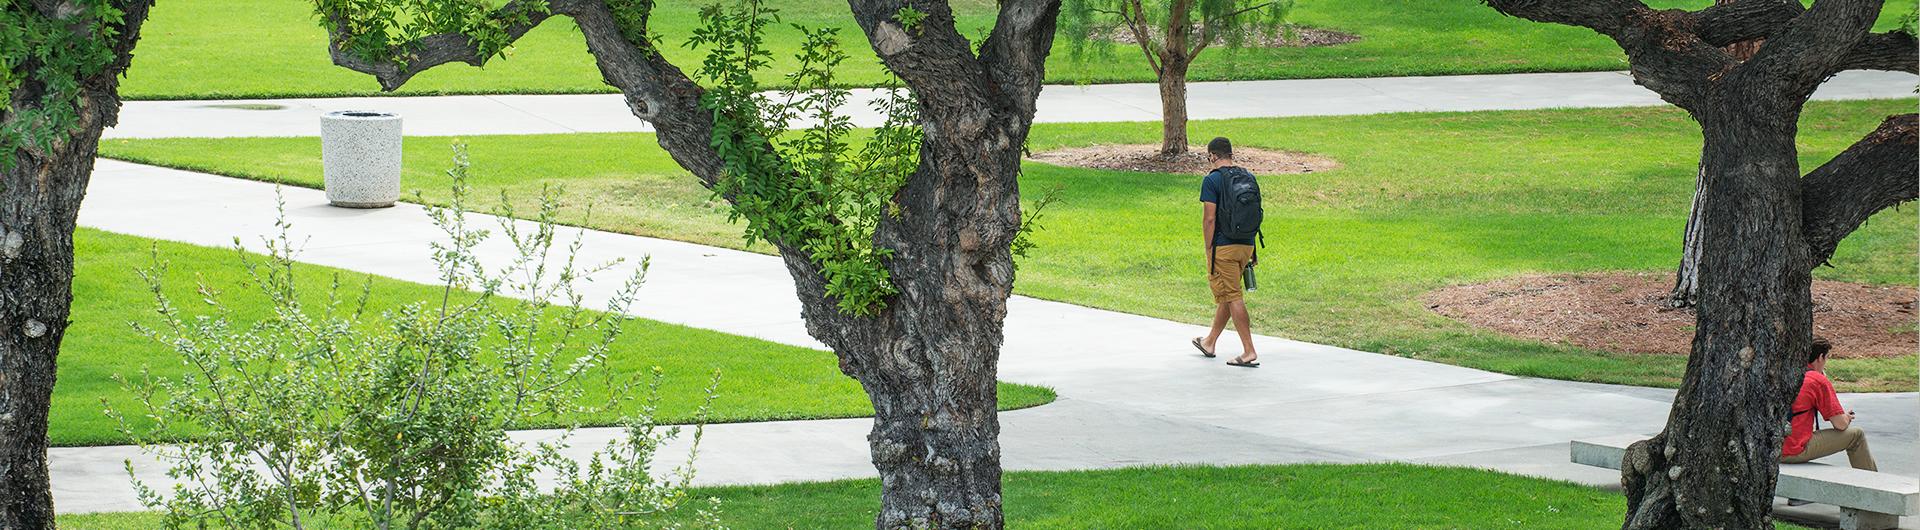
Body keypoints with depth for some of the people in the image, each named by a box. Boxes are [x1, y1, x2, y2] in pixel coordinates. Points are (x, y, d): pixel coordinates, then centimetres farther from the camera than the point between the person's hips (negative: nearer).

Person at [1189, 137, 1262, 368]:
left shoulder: (1212, 180, -11)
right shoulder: (1248, 178, 8)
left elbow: (1209, 219, -14)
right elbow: (1255, 215, 12)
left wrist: (1209, 251, -8)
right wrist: (1252, 252, 17)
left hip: (1223, 247, -7)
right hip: (1246, 245, 7)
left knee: (1232, 297, -4)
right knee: (1228, 294, 18)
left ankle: (1249, 352, -8)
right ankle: (1209, 342, 34)